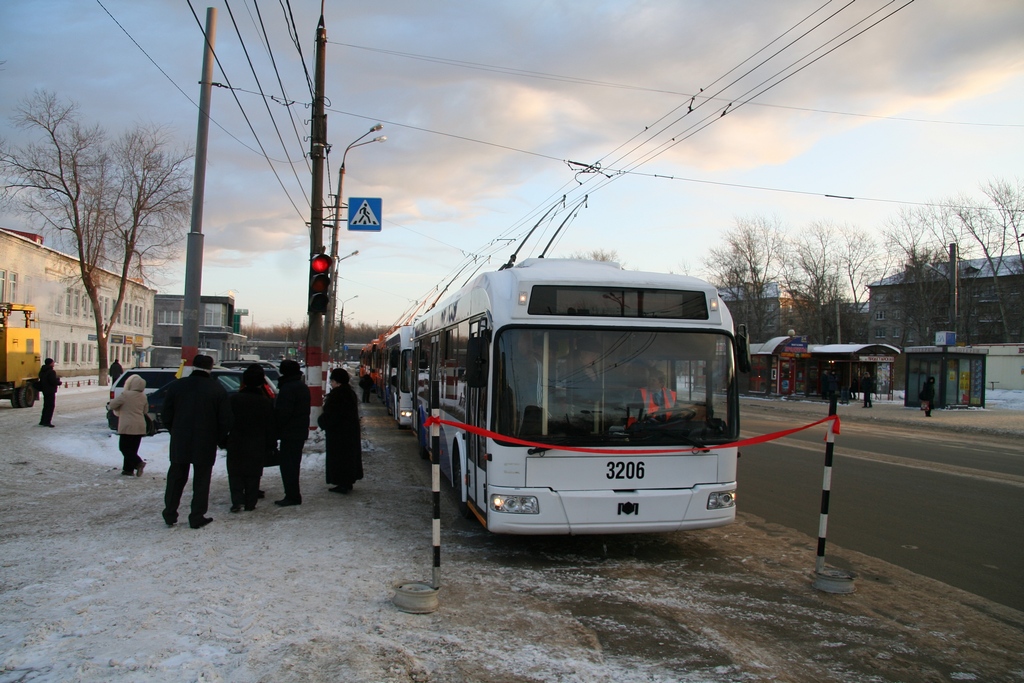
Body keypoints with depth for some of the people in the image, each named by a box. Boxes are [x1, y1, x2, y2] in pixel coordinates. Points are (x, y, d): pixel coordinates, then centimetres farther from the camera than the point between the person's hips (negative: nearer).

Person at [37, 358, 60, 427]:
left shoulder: (42, 371, 12)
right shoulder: (51, 372, -18)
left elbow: (41, 380, 18)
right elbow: (53, 381, -24)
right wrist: (59, 382, -3)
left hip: (44, 390, 9)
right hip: (50, 391, -9)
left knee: (46, 406, 17)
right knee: (51, 406, -5)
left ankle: (42, 421, 21)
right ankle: (47, 422, -8)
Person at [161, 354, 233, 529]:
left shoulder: (176, 386, -3)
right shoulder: (218, 389, -7)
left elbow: (166, 416, 2)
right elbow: (225, 421, -6)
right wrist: (218, 438, 9)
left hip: (179, 443, 2)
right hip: (206, 445, -2)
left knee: (176, 479, 15)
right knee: (201, 481, 7)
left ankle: (170, 515, 20)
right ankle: (197, 517, 9)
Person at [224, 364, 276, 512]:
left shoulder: (233, 399, -6)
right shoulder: (267, 402, -5)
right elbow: (271, 426, -1)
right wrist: (271, 445, 8)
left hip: (236, 444, 0)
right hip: (257, 445, 1)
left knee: (235, 473, 7)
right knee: (253, 474, 9)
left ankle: (237, 500, -5)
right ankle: (250, 503, 10)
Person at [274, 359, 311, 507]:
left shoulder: (287, 388, -17)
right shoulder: (303, 387, 14)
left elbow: (282, 412, -22)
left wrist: (277, 427, -9)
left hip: (289, 432, -9)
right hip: (301, 432, 9)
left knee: (288, 465, -5)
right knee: (294, 464, 16)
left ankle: (292, 496, -4)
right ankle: (294, 494, 22)